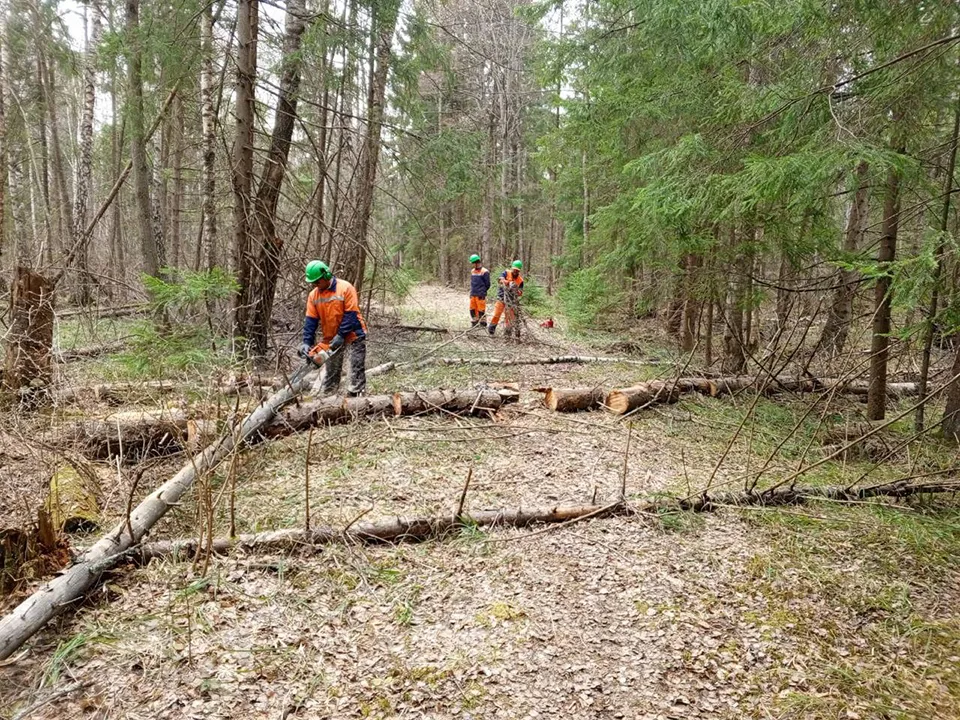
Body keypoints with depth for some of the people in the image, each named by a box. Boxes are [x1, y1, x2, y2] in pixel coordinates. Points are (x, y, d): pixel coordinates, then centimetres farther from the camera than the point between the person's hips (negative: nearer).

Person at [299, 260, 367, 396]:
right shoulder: (313, 295, -1)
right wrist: (307, 342, -13)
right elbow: (310, 320, -3)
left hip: (353, 334, -5)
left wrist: (341, 335, -23)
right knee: (331, 371, 11)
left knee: (357, 369, -3)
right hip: (331, 338, 5)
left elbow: (351, 314, -19)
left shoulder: (345, 288, -17)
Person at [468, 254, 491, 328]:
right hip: (472, 294, 7)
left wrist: (482, 292, 1)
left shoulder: (484, 271, -7)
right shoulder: (472, 271, 14)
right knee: (472, 309, 8)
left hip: (480, 295, -6)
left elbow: (487, 284, -4)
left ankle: (483, 324, 6)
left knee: (481, 310, -4)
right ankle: (474, 323, 20)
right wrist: (472, 290, 12)